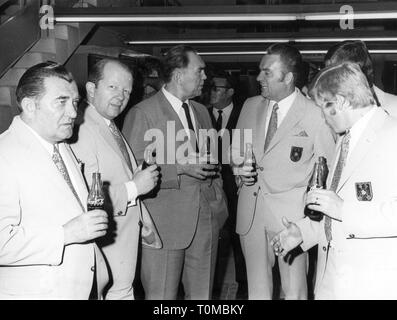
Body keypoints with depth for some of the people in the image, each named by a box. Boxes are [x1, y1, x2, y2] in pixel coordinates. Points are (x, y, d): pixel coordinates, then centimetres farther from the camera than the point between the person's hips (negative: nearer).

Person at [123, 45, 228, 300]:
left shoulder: (202, 111, 17)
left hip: (206, 218, 6)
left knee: (202, 295, 13)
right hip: (165, 220, -6)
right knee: (162, 296, 1)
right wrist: (180, 167, -19)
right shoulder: (143, 113, -6)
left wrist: (219, 202, 12)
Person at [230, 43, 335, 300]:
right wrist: (239, 167, -1)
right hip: (250, 211, 5)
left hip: (291, 214, -4)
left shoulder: (316, 115, -8)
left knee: (294, 291, 2)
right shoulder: (250, 106, 8)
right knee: (257, 289, 13)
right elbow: (235, 148, 19)